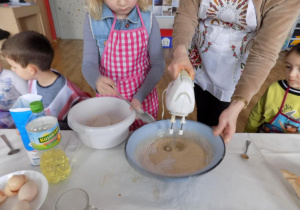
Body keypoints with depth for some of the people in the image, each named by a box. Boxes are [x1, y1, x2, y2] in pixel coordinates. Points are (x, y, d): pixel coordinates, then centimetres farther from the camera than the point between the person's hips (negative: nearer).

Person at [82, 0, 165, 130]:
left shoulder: (148, 20, -11)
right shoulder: (92, 20, -10)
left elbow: (158, 65, -8)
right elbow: (88, 63, -10)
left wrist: (139, 97, -19)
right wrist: (97, 81, -33)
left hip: (143, 96, 0)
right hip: (109, 97, 1)